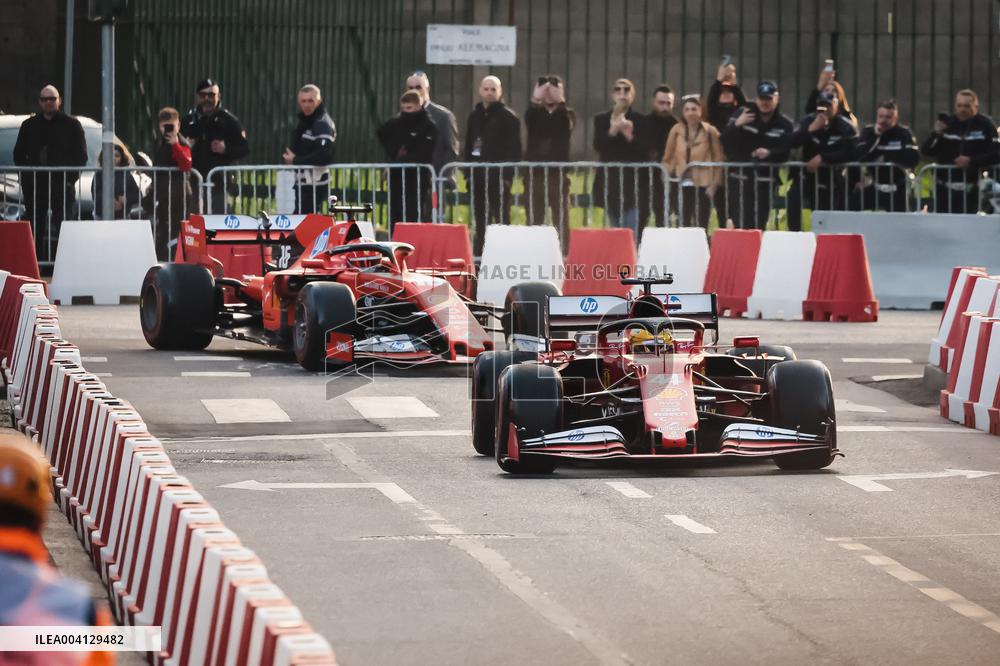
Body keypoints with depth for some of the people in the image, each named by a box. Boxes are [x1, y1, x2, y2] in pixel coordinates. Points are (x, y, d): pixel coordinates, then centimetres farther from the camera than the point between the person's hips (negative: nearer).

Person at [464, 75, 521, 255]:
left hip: (498, 174, -6)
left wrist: (508, 175, -16)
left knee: (501, 218, -5)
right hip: (478, 175, 6)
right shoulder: (475, 116, 15)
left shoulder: (508, 117, -2)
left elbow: (514, 149, -8)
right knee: (480, 221, 8)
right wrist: (468, 173, 11)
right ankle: (478, 254, 11)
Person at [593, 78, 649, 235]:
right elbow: (597, 145, -6)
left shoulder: (639, 121, 2)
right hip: (610, 181, 3)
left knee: (631, 232, -11)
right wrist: (612, 132, -23)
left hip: (632, 180, -3)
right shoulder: (601, 120, 9)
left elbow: (645, 151, -5)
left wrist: (630, 137, -23)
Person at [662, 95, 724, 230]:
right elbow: (668, 158, 7)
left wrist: (714, 183, -6)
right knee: (684, 223, 0)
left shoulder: (710, 131, -5)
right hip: (683, 183, 2)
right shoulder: (677, 130, 1)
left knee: (702, 225, 3)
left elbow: (718, 159, -2)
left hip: (704, 183, -1)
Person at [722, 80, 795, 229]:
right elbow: (725, 141, 0)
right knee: (741, 221, -7)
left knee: (759, 223, 1)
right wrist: (736, 125, -18)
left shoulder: (785, 124, 3)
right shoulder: (743, 114, 6)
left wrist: (770, 153, -27)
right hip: (740, 176, 0)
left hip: (766, 179, 0)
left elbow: (787, 151, -8)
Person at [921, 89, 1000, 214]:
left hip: (971, 189, -3)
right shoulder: (947, 123, 5)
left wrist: (972, 161, -22)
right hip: (945, 188, 3)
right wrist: (936, 134, -18)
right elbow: (926, 151, 1)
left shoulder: (985, 125, -3)